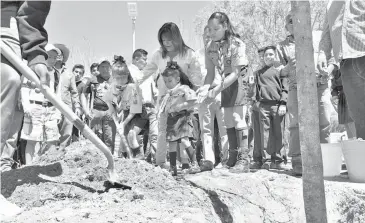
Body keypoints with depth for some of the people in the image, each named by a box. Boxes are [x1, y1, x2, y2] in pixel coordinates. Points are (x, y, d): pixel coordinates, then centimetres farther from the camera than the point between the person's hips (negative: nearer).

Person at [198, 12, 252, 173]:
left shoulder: (236, 45, -20)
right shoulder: (211, 48, -2)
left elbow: (235, 73, -23)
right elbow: (210, 73, -1)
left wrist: (216, 90, -29)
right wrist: (205, 87, -21)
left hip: (239, 81, -6)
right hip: (225, 84, 6)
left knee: (238, 119, -13)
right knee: (228, 121, 9)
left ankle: (244, 160, -7)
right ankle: (233, 158, 19)